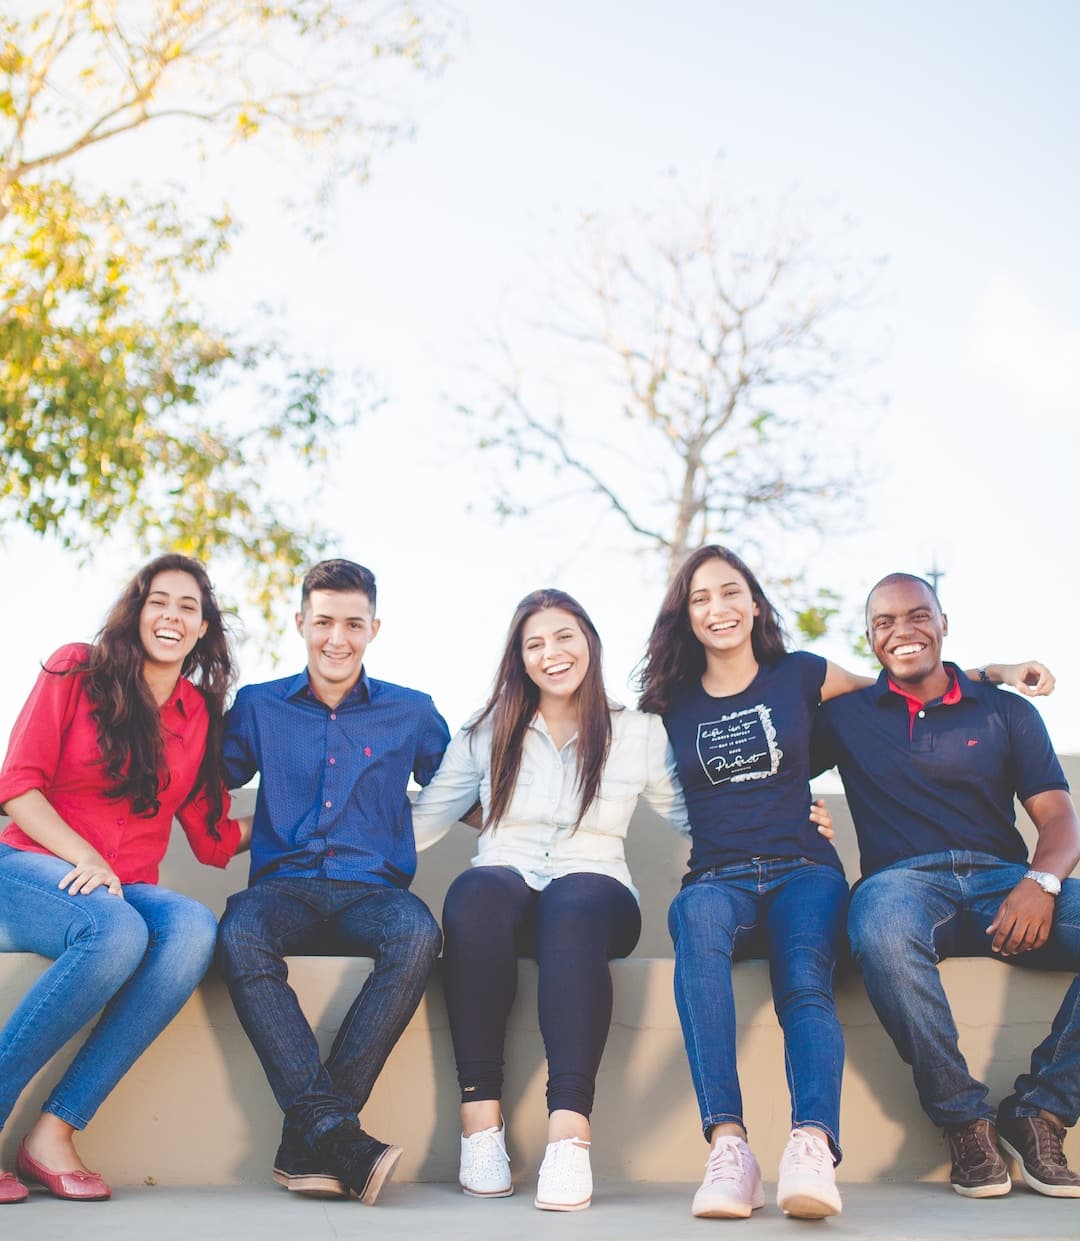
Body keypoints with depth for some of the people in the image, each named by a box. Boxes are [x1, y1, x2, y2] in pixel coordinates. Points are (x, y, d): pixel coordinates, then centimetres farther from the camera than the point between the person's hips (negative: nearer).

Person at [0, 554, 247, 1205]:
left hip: (127, 890, 4)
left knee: (195, 928, -32)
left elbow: (214, 838, 14)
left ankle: (55, 1131, -28)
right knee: (116, 931, -37)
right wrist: (84, 859, -16)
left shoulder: (201, 713, 14)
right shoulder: (77, 670, 4)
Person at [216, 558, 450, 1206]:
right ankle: (334, 1131, -39)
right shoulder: (258, 706, 15)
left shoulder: (412, 712, 15)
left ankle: (306, 1139, -32)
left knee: (418, 934, -35)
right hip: (284, 886, 0)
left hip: (372, 890, 0)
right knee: (240, 935, -35)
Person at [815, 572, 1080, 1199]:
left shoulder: (1007, 712, 18)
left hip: (1003, 880, 2)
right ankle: (966, 1118, -23)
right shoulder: (846, 716, 18)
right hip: (904, 880, -1)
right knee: (882, 924, -40)